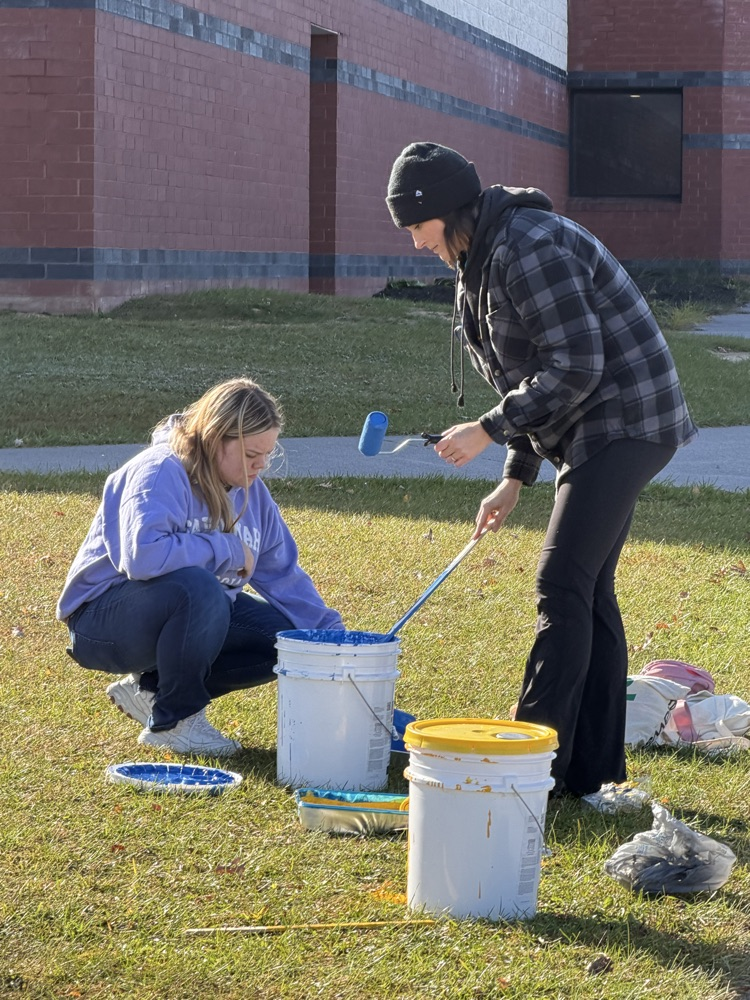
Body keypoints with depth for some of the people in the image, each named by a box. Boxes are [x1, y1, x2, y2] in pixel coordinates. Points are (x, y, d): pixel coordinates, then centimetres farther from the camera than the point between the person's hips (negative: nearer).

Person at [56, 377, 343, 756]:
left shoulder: (250, 490, 3)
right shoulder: (161, 472, -22)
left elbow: (284, 575, 6)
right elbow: (142, 554, -39)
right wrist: (230, 551, -27)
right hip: (104, 618, -8)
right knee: (198, 588, -38)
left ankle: (152, 688, 4)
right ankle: (173, 720, -16)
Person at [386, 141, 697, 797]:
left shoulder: (528, 247, -20)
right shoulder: (480, 259, 14)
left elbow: (575, 367, -23)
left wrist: (489, 429, -19)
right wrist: (517, 475, 19)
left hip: (624, 420, -11)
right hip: (595, 433, 11)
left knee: (563, 586, -12)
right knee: (590, 591, 9)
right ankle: (594, 769, 13)